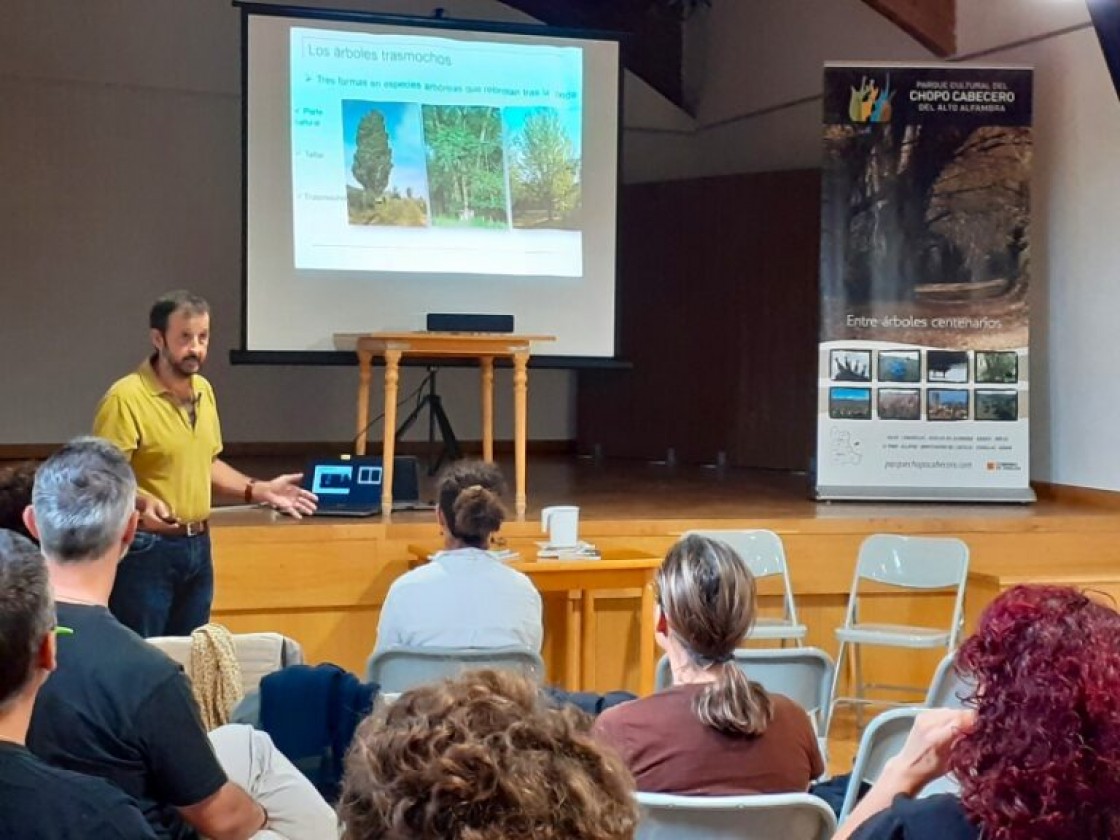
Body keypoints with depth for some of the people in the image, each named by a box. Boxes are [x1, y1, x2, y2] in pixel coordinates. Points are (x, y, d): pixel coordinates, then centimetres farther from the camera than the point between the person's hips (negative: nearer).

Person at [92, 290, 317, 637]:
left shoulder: (204, 390, 9)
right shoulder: (126, 397, -16)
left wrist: (259, 490, 12)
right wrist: (142, 502, -36)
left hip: (198, 545, 8)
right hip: (145, 548, -7)